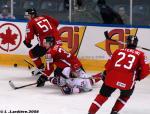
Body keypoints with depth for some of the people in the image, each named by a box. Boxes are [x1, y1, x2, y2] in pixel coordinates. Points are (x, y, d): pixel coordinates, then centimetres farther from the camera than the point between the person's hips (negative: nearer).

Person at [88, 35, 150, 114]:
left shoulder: (118, 51, 17)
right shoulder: (140, 54, 10)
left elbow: (108, 66, 15)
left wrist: (106, 74, 34)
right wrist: (138, 77, 22)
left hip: (112, 78, 2)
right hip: (127, 82, -2)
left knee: (103, 95, 22)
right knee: (125, 96, 30)